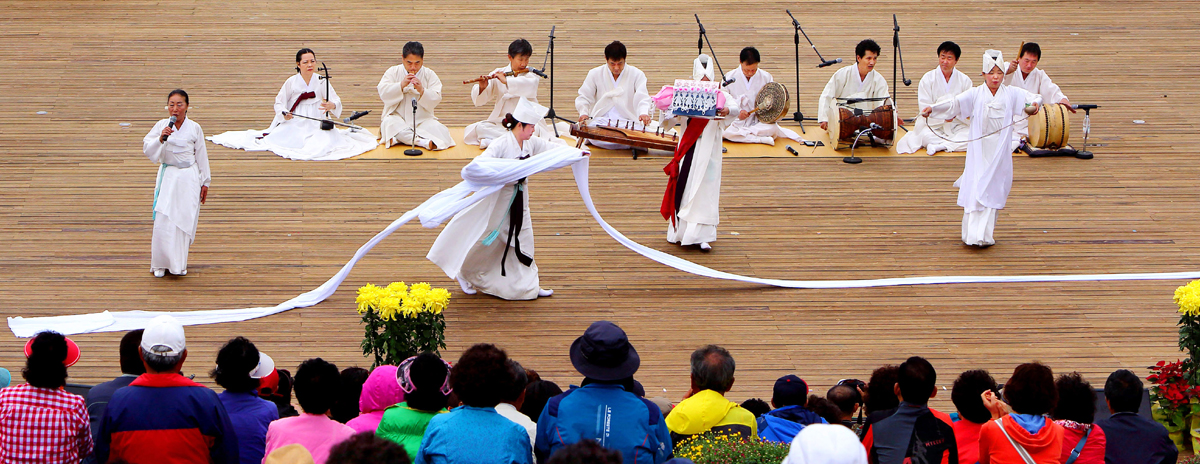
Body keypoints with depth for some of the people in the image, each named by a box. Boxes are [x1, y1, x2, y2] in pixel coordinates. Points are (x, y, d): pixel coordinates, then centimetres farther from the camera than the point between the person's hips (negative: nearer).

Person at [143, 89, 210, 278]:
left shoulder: (194, 128, 0)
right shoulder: (161, 126, 0)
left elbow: (202, 155, 7)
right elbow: (147, 149, -6)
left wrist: (205, 182, 9)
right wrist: (160, 139, -24)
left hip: (189, 178, 0)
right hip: (167, 176, 0)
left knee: (184, 220, 2)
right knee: (163, 221, -7)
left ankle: (179, 263, 17)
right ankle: (161, 264, 7)